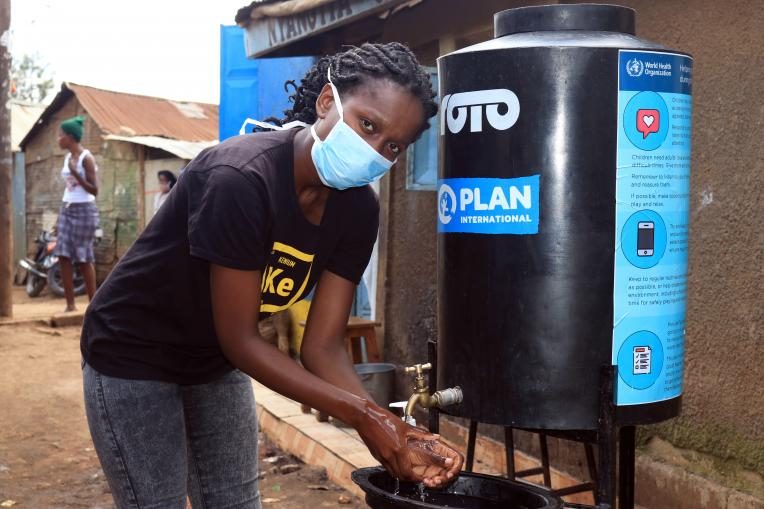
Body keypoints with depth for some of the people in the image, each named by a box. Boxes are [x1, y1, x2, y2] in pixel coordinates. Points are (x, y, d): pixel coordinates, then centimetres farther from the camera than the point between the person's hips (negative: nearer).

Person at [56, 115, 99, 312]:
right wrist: (60, 217, 17)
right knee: (63, 256, 1)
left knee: (84, 258, -3)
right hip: (67, 210, 7)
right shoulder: (67, 157, 11)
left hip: (84, 211, -7)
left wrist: (76, 173, -24)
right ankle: (70, 304, 6)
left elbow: (94, 190, -13)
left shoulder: (86, 158, -11)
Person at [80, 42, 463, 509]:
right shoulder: (241, 178, -32)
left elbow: (323, 345, -11)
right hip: (134, 356, -6)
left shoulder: (357, 209, -11)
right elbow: (240, 340, -28)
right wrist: (363, 414, -30)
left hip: (217, 364, 6)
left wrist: (391, 425, -26)